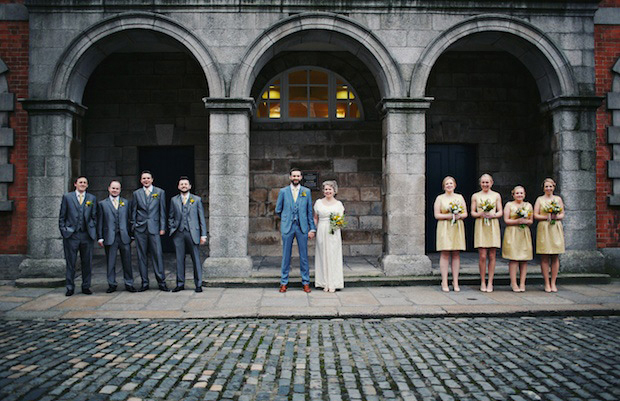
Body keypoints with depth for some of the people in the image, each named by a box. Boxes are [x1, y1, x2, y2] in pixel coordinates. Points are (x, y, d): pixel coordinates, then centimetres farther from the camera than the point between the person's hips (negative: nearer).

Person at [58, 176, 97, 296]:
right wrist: (64, 231, -1)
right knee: (70, 263, 3)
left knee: (87, 262, 6)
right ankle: (70, 287, 12)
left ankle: (86, 286, 17)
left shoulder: (92, 198, 10)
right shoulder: (67, 197, 7)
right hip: (71, 235, -1)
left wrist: (92, 231, 2)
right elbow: (62, 217, 7)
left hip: (86, 235, 1)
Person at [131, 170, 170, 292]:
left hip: (154, 228, -2)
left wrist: (162, 227, -1)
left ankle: (162, 282, 3)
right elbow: (133, 211, 11)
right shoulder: (136, 193, 9)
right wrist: (133, 227, 5)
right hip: (140, 228, 2)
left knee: (157, 255, -4)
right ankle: (144, 283, 13)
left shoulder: (160, 192, 6)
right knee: (141, 256, 5)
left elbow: (162, 211, 5)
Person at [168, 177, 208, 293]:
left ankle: (198, 285, 8)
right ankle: (180, 284, 15)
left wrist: (203, 235, -1)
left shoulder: (197, 199, 7)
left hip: (192, 233, -2)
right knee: (179, 259, 5)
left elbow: (201, 218, 5)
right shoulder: (174, 200, 13)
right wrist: (172, 229, 3)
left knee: (196, 259, -1)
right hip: (178, 234, 2)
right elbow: (171, 217, 17)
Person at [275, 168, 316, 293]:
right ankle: (284, 283, 13)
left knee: (304, 256, 4)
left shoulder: (307, 191, 7)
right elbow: (278, 210, 11)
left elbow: (310, 211, 6)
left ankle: (306, 282, 12)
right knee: (286, 256, 4)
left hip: (302, 227, 0)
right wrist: (287, 218, 12)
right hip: (287, 227, 0)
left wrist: (312, 228, 2)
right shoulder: (283, 191, 5)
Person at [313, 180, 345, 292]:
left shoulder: (338, 203, 6)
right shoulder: (318, 202, 8)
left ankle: (333, 284, 6)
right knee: (323, 257, 2)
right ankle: (325, 283, 9)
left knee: (333, 257, -1)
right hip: (321, 232, 1)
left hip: (334, 233, -1)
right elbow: (315, 218, 12)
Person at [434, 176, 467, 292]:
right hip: (444, 228, -3)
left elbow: (465, 213, 12)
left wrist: (459, 216, -9)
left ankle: (455, 282, 7)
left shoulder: (460, 197, 14)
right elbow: (436, 215, -1)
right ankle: (444, 282, -2)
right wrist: (448, 216, -14)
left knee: (456, 254, 2)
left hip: (458, 227, 3)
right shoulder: (440, 198, 5)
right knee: (445, 254, -6)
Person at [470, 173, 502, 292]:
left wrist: (492, 215, -12)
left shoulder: (496, 195, 11)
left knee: (492, 256, 0)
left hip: (493, 226, 1)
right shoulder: (475, 196, 10)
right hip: (480, 226, -1)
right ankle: (482, 282, 5)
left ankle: (490, 283, 7)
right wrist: (480, 214, -12)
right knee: (482, 256, -5)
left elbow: (500, 212, 8)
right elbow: (472, 212, 8)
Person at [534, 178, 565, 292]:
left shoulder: (558, 199, 14)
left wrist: (556, 217, -10)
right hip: (543, 229, -2)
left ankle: (553, 283, 8)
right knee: (544, 257, -4)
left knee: (555, 257, 1)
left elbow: (562, 214, 11)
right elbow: (535, 215, 1)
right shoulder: (540, 199, 8)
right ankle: (547, 283, 1)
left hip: (556, 229, 2)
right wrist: (546, 217, -13)